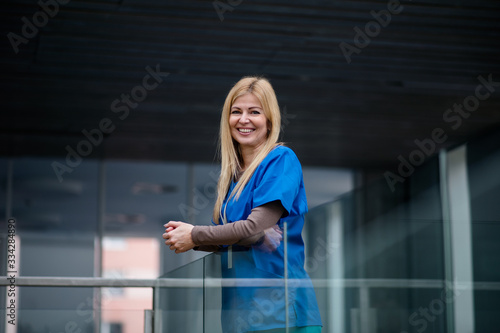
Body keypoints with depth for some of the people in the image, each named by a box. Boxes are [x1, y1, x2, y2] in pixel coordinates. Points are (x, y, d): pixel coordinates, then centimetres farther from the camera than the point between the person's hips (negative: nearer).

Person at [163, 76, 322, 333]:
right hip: (239, 303, 7)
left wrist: (195, 236, -9)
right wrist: (182, 235, -1)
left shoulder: (282, 160, -7)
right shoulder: (232, 171, 15)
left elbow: (256, 229, -17)